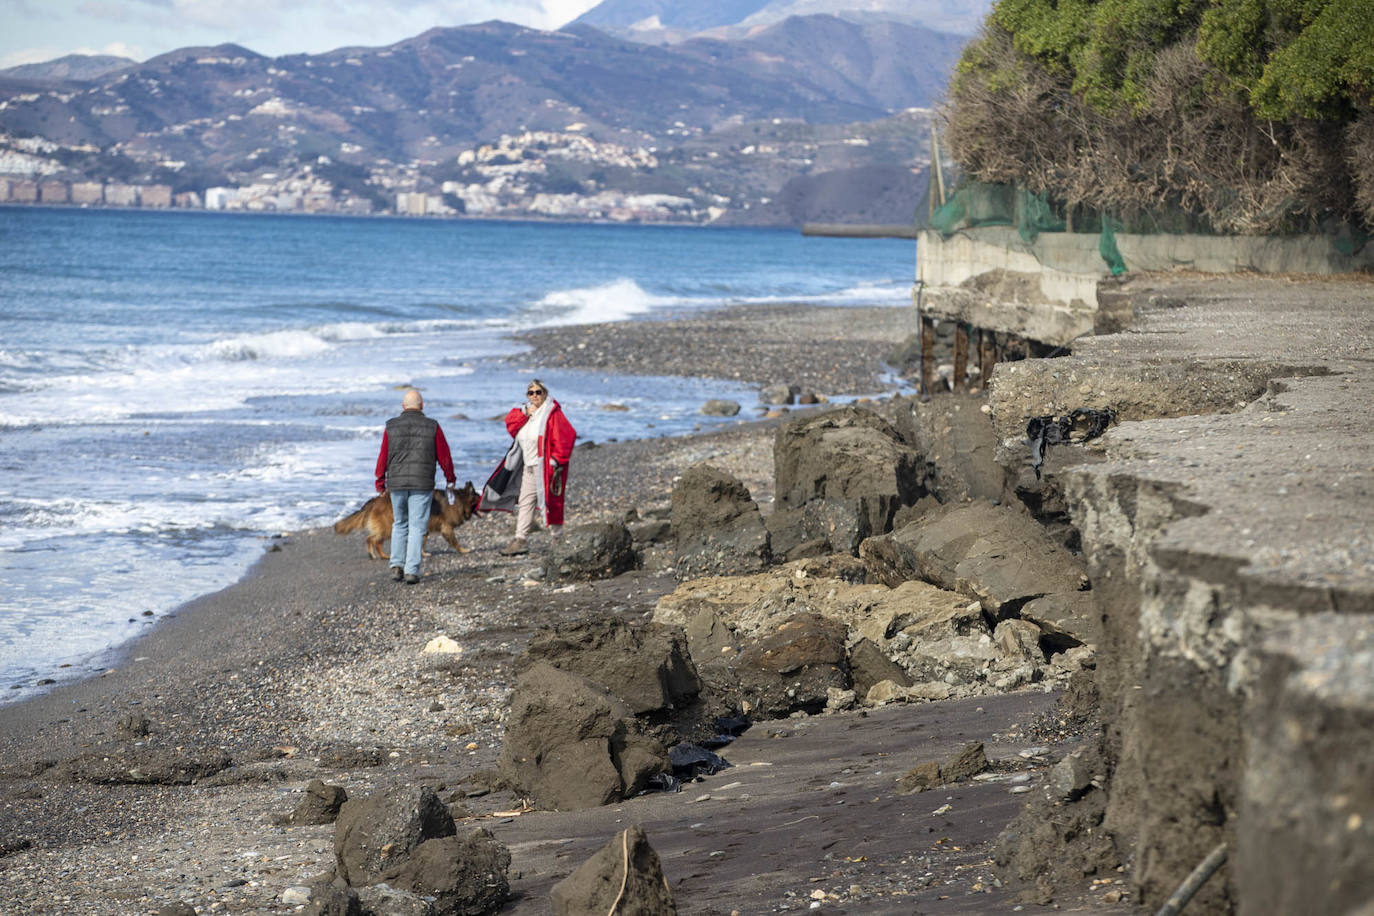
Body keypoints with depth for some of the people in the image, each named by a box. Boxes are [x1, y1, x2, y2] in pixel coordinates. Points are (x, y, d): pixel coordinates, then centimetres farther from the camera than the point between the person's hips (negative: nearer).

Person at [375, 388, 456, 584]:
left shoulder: (391, 426, 1)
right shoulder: (432, 427, -2)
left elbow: (383, 457, 3)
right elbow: (444, 456, 3)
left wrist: (380, 482, 15)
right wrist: (450, 479, 17)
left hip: (397, 483, 2)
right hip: (422, 484, -2)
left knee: (399, 525, 18)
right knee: (417, 527, 2)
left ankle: (397, 566, 10)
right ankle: (412, 571, -4)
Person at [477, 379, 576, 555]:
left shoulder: (552, 413, -10)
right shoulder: (526, 411, 14)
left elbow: (566, 436, -15)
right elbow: (511, 425, 6)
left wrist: (556, 459, -18)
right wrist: (524, 413, -8)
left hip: (544, 466, -8)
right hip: (528, 466, 8)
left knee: (547, 501, -6)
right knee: (525, 502, 6)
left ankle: (557, 538, 3)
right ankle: (521, 539, 7)